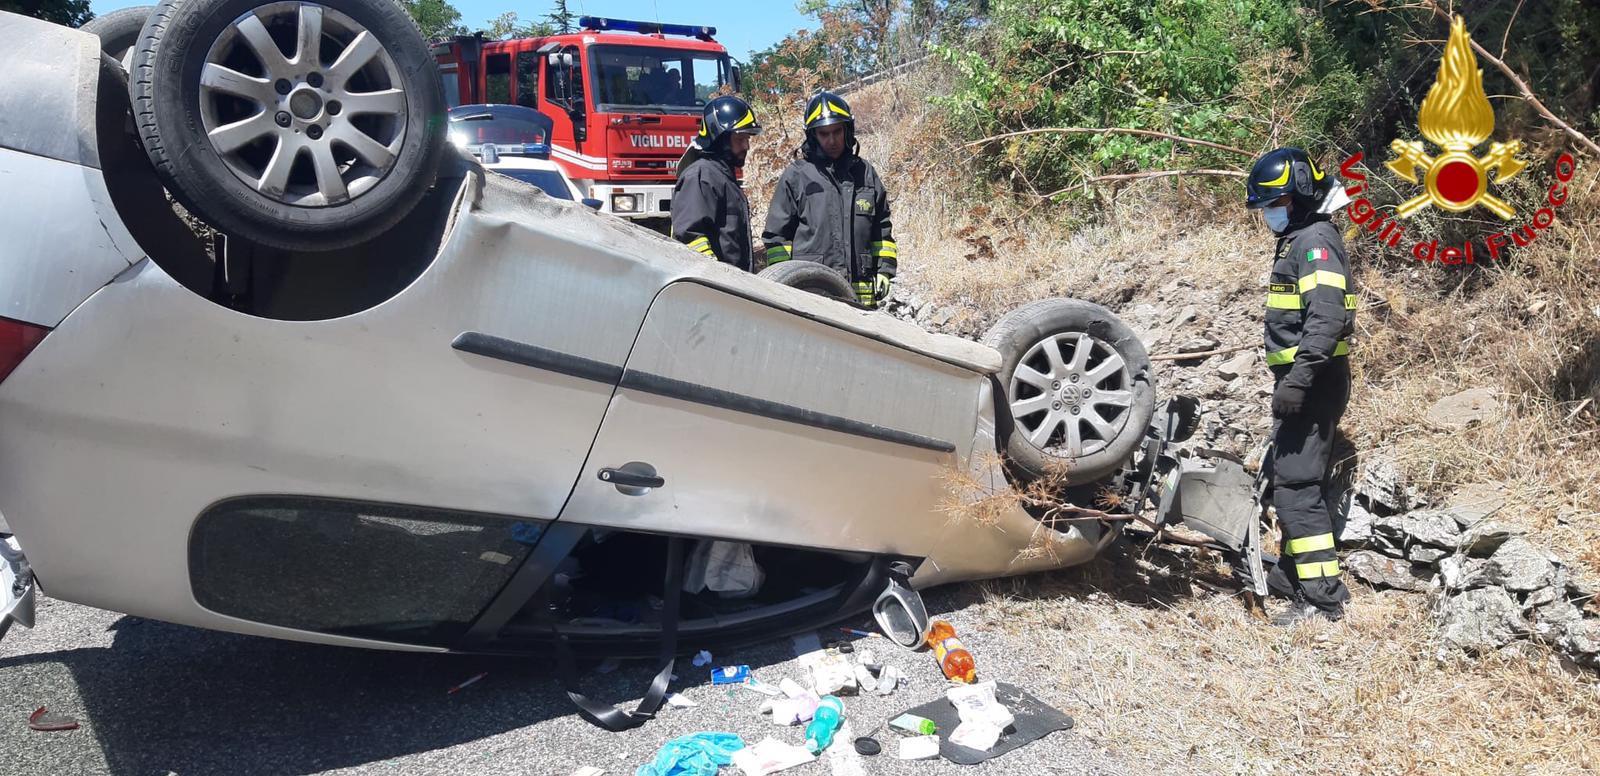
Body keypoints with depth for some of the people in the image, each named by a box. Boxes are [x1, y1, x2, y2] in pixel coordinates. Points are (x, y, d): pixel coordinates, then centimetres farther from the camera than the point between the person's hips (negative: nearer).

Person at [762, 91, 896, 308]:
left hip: (861, 289, 4)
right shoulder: (796, 175, 5)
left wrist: (884, 270, 12)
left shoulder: (865, 173, 16)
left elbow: (882, 229, 22)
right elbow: (776, 235, 6)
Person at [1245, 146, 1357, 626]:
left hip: (1313, 382, -11)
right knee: (1285, 475, 18)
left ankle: (1322, 595, -10)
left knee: (1296, 483, -13)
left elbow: (1327, 317, -25)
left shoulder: (1315, 240, -12)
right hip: (1305, 380, 11)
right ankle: (1292, 571, 31)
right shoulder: (1298, 240, 20)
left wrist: (1298, 377, -30)